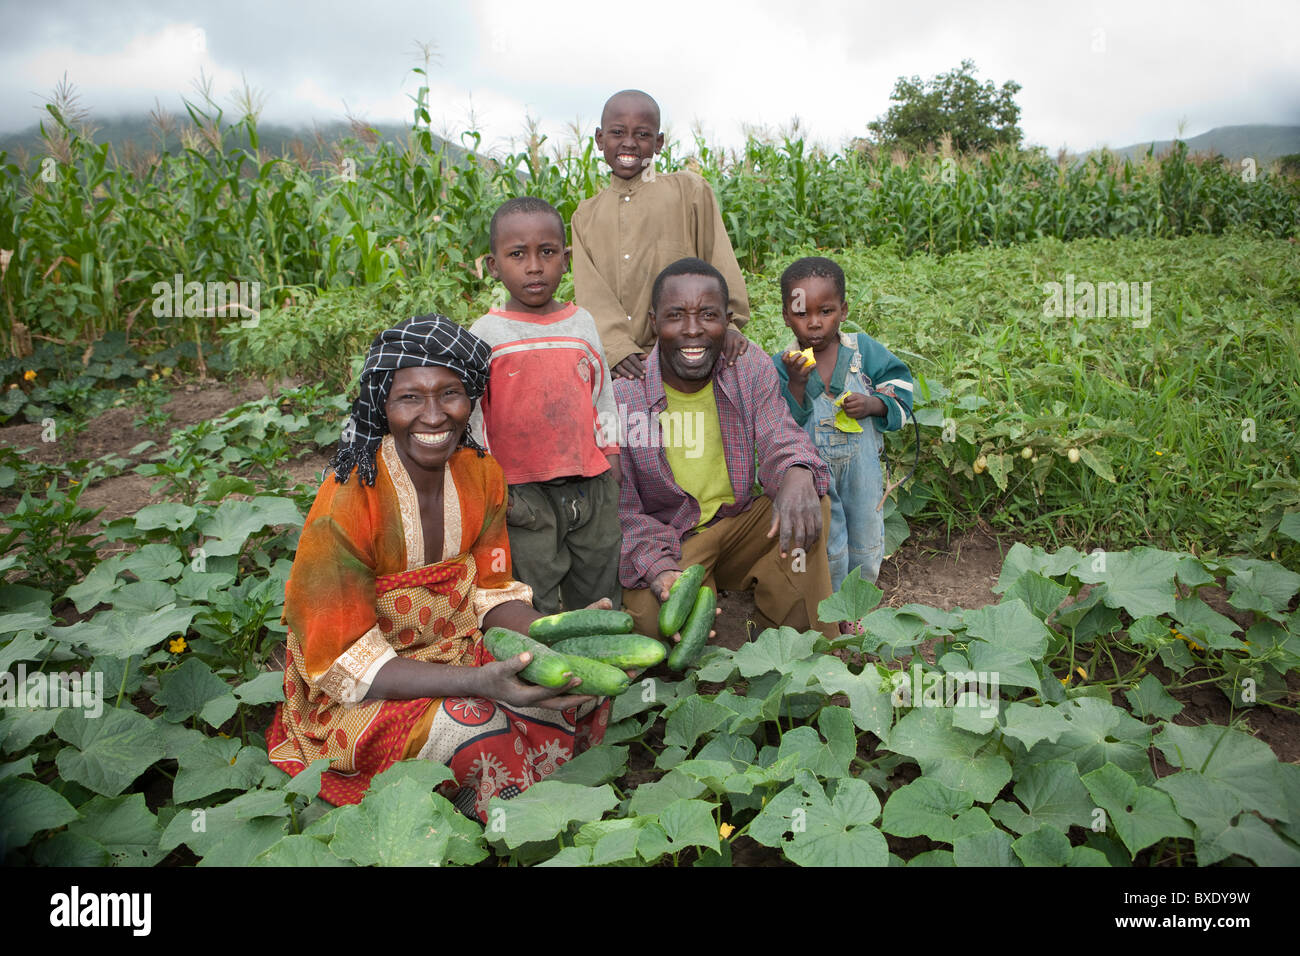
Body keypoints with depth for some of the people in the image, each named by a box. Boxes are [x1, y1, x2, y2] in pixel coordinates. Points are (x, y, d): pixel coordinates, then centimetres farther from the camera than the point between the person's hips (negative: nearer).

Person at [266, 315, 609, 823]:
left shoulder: (479, 472, -6)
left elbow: (490, 593, 0)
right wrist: (478, 681, -34)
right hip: (357, 693, -6)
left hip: (456, 647, 6)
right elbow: (347, 664, -21)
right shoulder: (347, 507, -25)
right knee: (478, 730, -30)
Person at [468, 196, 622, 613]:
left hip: (591, 485, 4)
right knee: (534, 609, 3)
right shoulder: (485, 334, -5)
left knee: (601, 599, 17)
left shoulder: (582, 323, 5)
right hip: (523, 496, -3)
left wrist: (609, 450, 10)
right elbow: (468, 414, -2)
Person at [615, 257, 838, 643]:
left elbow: (780, 439, -12)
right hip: (666, 541, -4)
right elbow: (621, 512, -14)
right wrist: (658, 569, -32)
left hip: (740, 525, 4)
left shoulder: (752, 369, -3)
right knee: (656, 617, -33)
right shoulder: (620, 396, -16)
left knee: (811, 506, -22)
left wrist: (798, 474, -39)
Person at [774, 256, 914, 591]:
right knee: (828, 546, 10)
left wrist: (874, 404, -18)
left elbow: (900, 383, 1)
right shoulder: (781, 365, -12)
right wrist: (795, 384, -31)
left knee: (867, 544, 18)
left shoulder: (864, 349, -7)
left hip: (861, 463, 3)